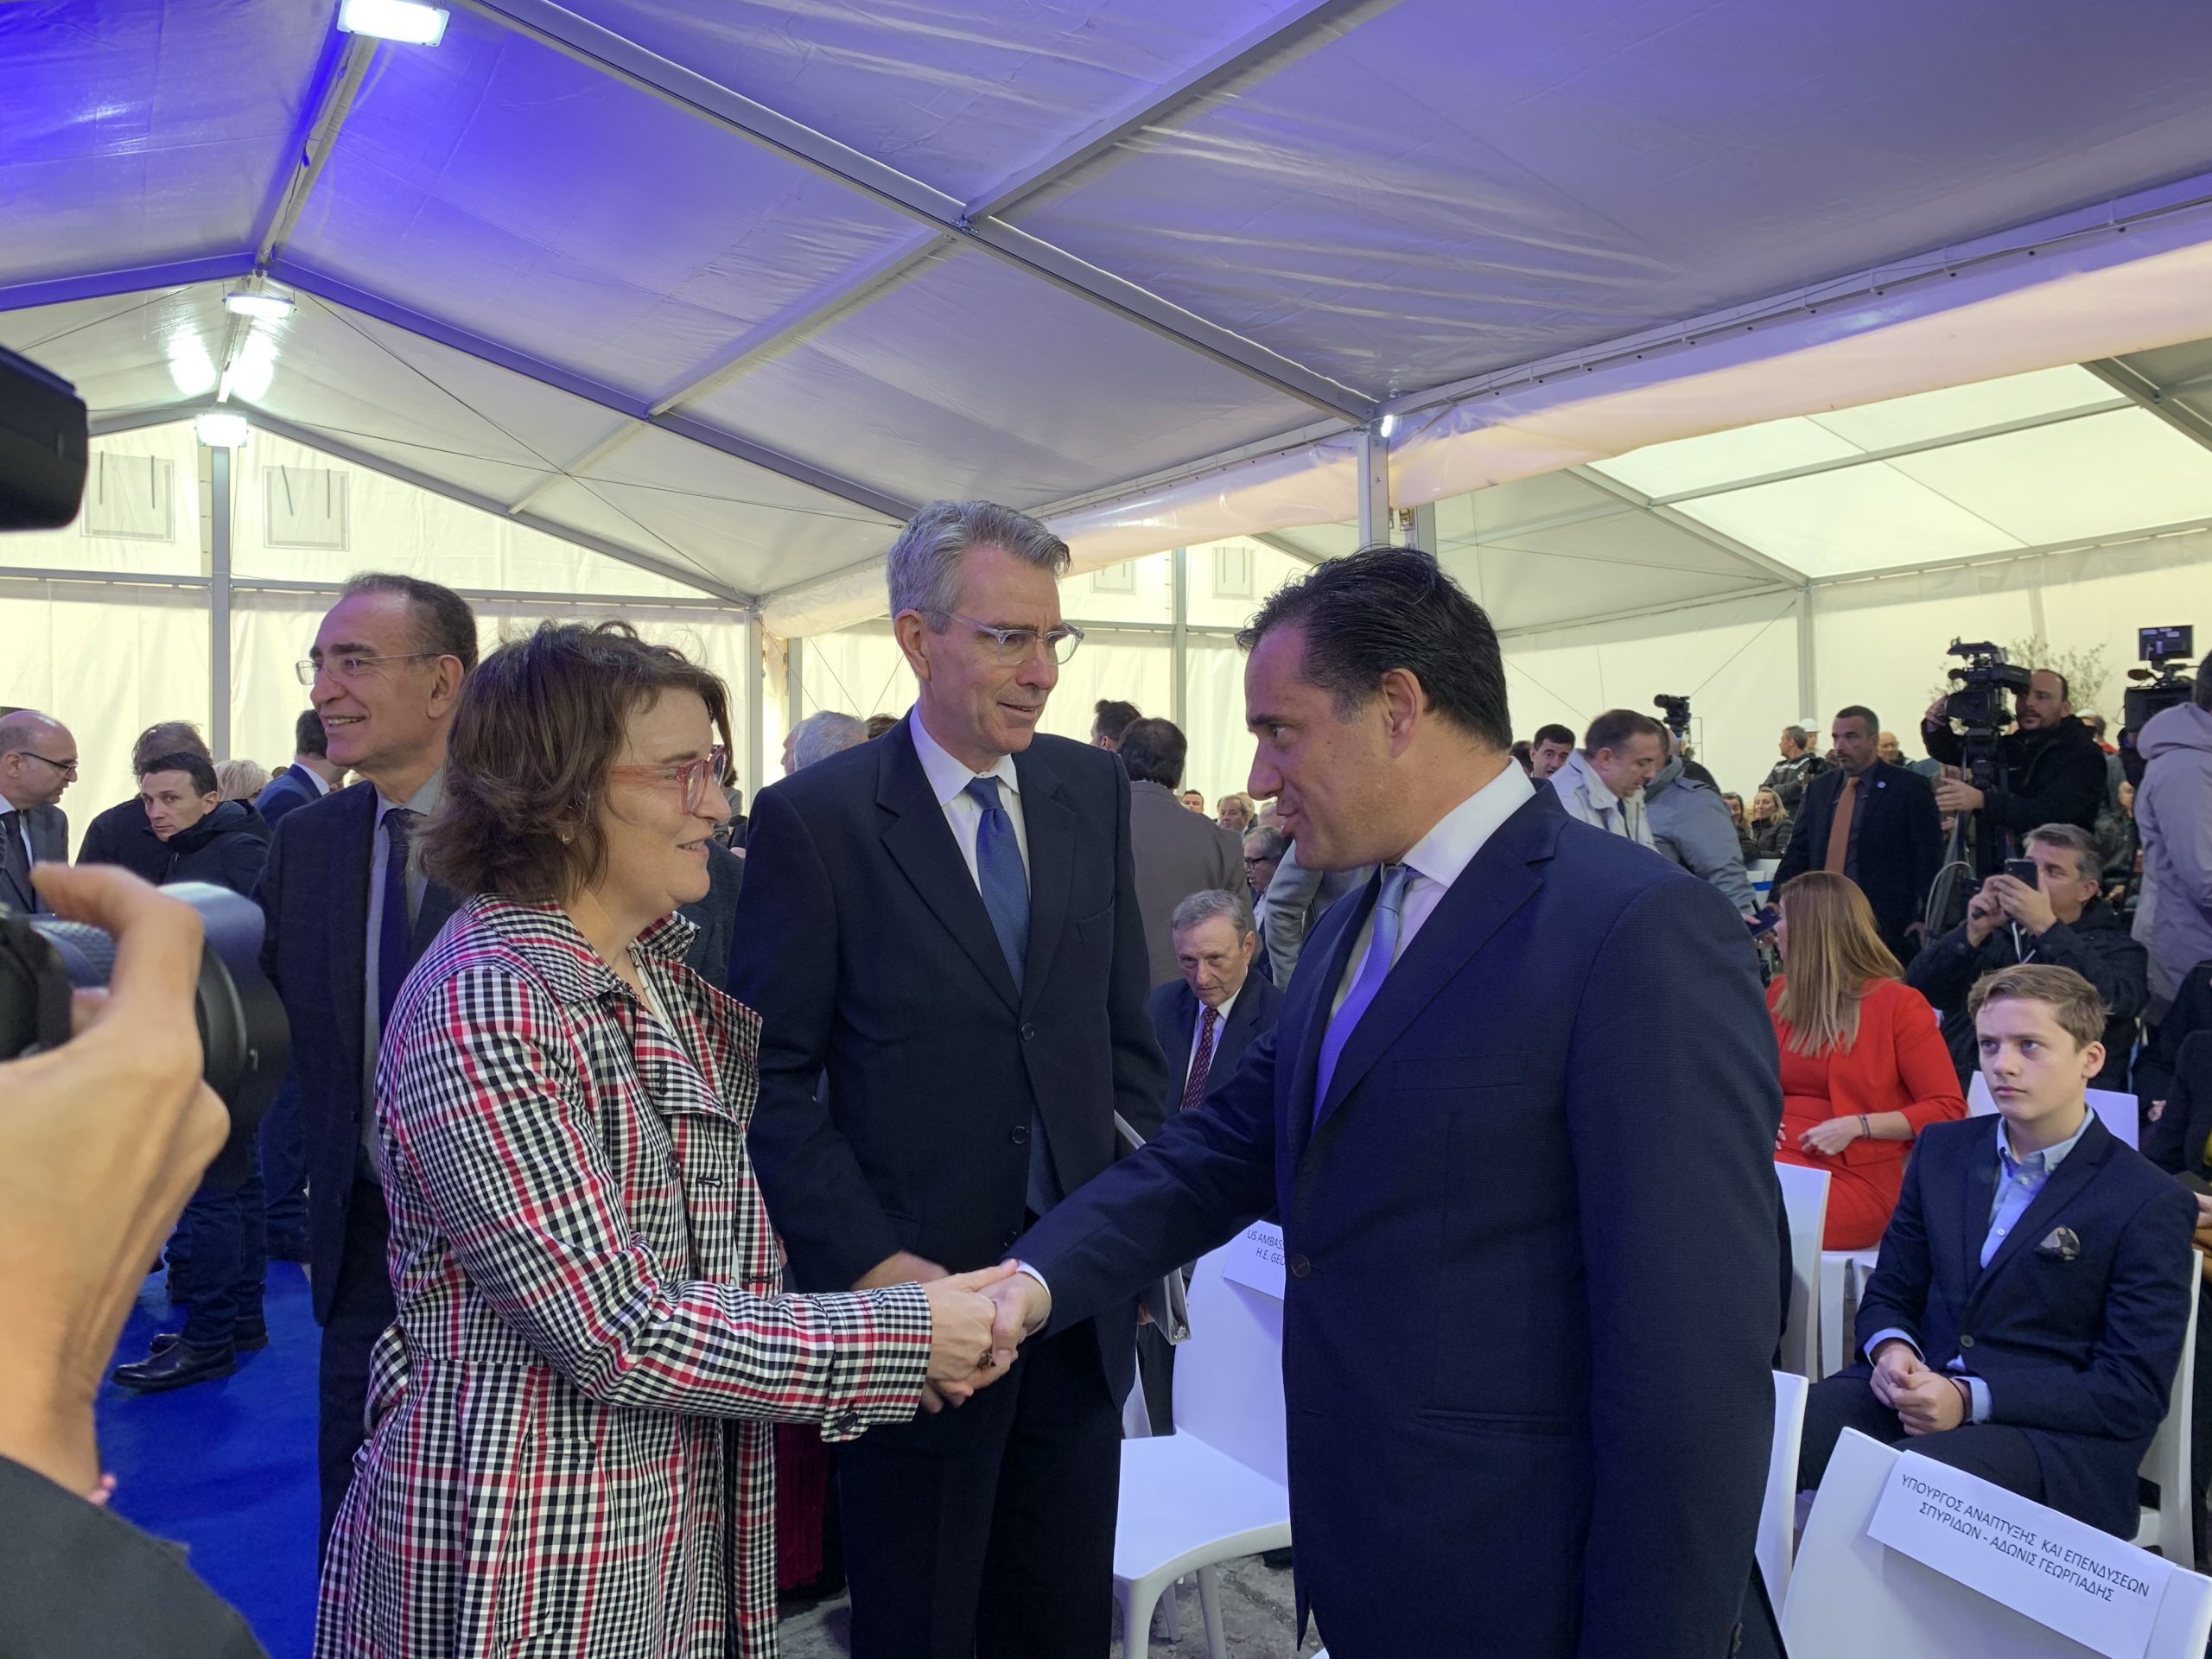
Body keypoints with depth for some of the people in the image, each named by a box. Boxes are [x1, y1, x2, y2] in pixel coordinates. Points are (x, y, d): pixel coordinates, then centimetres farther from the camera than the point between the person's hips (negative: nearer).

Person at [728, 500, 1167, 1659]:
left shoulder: (1093, 789, 4)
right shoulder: (814, 817, -10)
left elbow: (1125, 1024, 10)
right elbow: (774, 1080, -9)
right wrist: (868, 1263, -16)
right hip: (915, 1299, -4)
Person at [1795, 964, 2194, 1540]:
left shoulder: (2150, 1205, -3)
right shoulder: (1942, 1149, 14)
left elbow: (2136, 1392, -7)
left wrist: (1972, 1400, -18)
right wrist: (1890, 1349, -7)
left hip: (2054, 1434, -4)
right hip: (1920, 1390, 5)